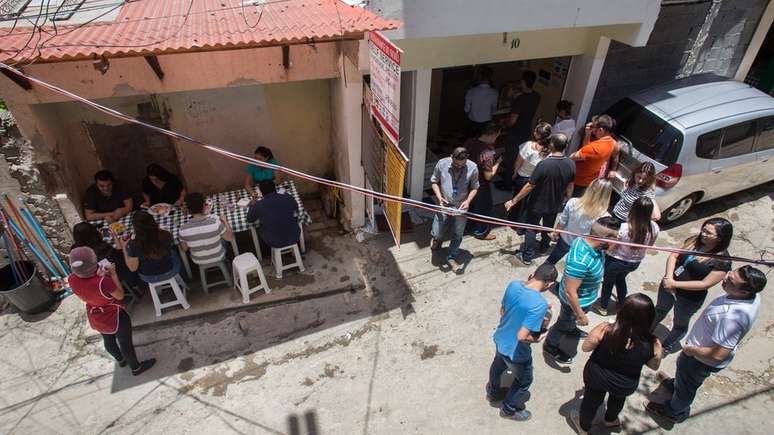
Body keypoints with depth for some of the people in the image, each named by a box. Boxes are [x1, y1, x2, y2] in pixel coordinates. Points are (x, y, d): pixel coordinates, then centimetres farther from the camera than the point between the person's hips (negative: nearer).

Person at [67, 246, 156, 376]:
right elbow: (120, 295, -20)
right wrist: (113, 274, -17)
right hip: (115, 317, -6)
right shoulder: (103, 281, -39)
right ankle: (136, 368, 38)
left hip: (95, 318, 6)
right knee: (125, 343, 17)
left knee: (108, 341, 29)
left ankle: (121, 360, 55)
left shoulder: (72, 280, -21)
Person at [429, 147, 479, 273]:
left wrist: (468, 201, -19)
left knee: (457, 235, 12)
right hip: (444, 205, 0)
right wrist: (439, 197, -16)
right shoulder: (442, 164, -15)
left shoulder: (473, 168, -14)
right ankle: (436, 237, 41)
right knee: (437, 233, 4)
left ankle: (451, 258, 34)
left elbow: (474, 187, -2)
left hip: (461, 207, 1)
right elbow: (434, 181, -1)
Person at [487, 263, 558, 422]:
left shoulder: (513, 285, -14)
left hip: (500, 339, 6)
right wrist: (535, 339, -14)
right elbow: (522, 336, -34)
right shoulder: (540, 304, -34)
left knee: (498, 366, 35)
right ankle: (509, 409, 46)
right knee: (524, 380, 25)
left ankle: (493, 392, 61)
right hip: (515, 351, -6)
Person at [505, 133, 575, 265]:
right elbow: (570, 185, 2)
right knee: (548, 226, 28)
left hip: (537, 204, -5)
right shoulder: (571, 164, -14)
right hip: (555, 204, 5)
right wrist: (566, 199, 22)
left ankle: (527, 256, 21)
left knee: (531, 228, 13)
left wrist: (513, 201, -18)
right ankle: (544, 246, 51)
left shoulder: (544, 164, -31)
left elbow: (529, 186, -27)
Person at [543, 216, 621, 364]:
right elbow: (570, 292, -32)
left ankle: (570, 329, 68)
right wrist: (580, 315, -22)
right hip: (577, 300, -7)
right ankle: (550, 347, 47)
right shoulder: (579, 260, -44)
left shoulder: (586, 239, -19)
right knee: (564, 322, 20)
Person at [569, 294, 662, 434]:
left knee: (591, 400, 29)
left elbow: (585, 347, -15)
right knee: (618, 399, 37)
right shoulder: (653, 345, -27)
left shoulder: (604, 329, -33)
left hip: (597, 377, -1)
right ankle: (610, 420, 65)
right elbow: (654, 366, -6)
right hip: (625, 385, 1)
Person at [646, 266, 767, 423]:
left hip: (703, 359, -7)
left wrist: (691, 350, -21)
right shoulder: (752, 295, -16)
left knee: (686, 386, 22)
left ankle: (675, 412, 49)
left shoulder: (733, 317, -44)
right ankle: (677, 384, 65)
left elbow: (718, 355, -38)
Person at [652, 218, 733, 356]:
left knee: (680, 324, 21)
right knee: (660, 310, 29)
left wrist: (675, 284, -26)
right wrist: (669, 277, -22)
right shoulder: (694, 241, -10)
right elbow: (674, 256, -7)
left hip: (690, 298, -5)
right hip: (668, 284, 5)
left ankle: (666, 347, 46)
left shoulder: (722, 261, -24)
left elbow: (705, 284, -26)